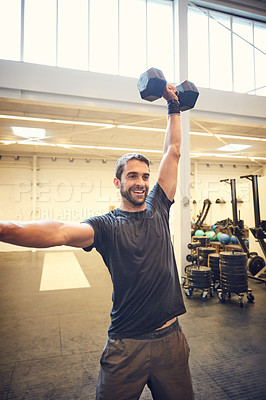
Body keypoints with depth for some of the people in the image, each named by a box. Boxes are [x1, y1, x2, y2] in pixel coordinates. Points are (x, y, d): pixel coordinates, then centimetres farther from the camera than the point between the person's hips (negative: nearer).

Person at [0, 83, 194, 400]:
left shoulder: (157, 209, 3)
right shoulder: (106, 226, -9)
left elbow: (173, 153, 4)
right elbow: (60, 233, -28)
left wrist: (173, 106, 7)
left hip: (171, 339, 4)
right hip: (127, 346, -3)